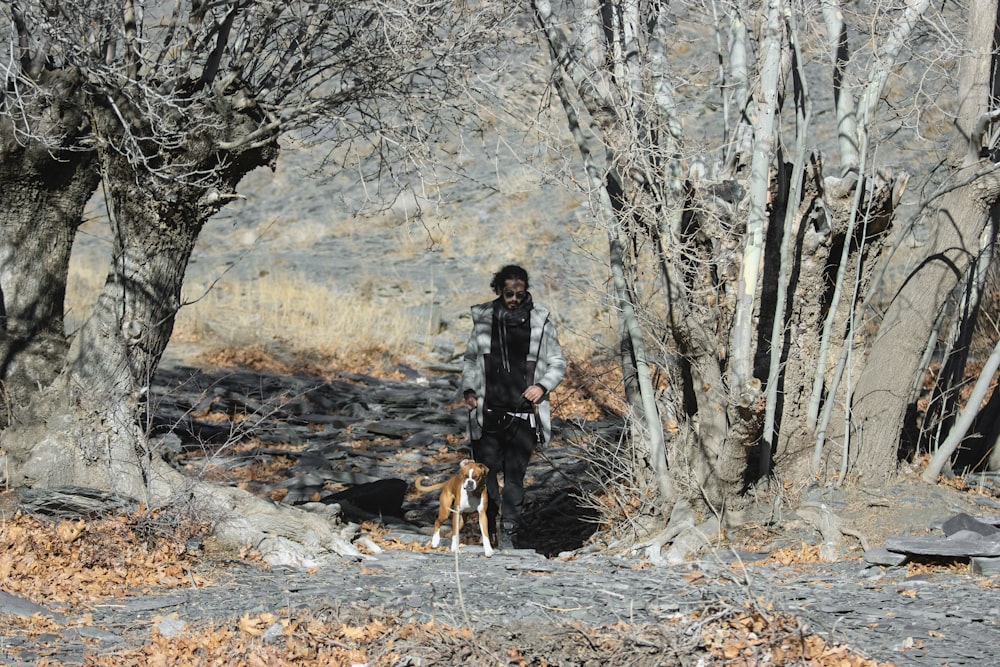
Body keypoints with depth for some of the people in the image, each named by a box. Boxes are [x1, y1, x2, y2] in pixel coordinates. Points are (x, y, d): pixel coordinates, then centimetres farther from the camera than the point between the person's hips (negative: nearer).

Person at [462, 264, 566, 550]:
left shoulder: (540, 321, 3)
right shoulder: (484, 318, 8)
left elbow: (558, 363, 9)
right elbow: (470, 358, 17)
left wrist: (543, 386, -8)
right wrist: (469, 390, 2)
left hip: (523, 414, -2)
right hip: (488, 412, 2)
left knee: (515, 474, -4)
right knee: (486, 472, 1)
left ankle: (508, 533, 1)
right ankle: (490, 528, 15)